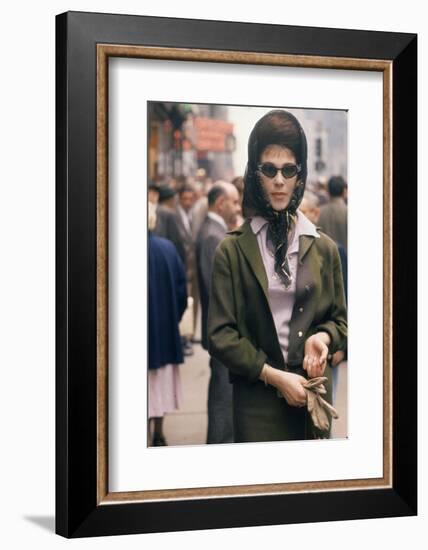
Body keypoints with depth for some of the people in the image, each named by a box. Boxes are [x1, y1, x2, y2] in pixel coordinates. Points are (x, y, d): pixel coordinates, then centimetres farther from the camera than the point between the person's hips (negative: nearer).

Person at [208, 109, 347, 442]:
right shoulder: (232, 250, -1)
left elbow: (340, 320, 13)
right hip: (256, 399, -2)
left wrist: (322, 337, -10)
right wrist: (274, 376, -13)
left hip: (314, 395, 2)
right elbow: (221, 335, -5)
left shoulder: (324, 248, 7)